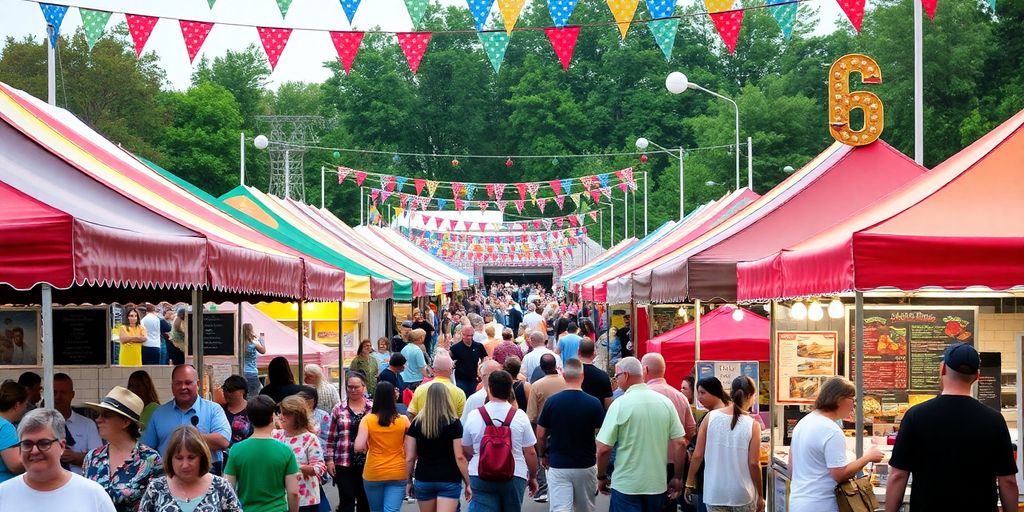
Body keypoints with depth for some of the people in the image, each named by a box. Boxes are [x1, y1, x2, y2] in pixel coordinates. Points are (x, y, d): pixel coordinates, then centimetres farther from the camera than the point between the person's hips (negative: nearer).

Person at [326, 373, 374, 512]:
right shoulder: (339, 409, 4)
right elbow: (331, 437, 6)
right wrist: (329, 459, 0)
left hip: (367, 462, 1)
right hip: (344, 463, -1)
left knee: (365, 500, 9)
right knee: (347, 500, -2)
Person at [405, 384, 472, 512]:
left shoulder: (417, 423, 0)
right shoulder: (454, 423, -7)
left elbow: (409, 458, 0)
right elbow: (459, 457, -9)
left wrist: (409, 481, 13)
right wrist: (467, 483, -1)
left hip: (423, 480, 3)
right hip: (449, 481, -3)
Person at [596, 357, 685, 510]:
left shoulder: (620, 404, -12)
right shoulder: (665, 402, -1)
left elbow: (603, 448, -12)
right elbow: (679, 443, 0)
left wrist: (601, 477, 3)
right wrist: (677, 478, 10)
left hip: (626, 485, -4)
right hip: (657, 485, 4)